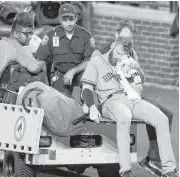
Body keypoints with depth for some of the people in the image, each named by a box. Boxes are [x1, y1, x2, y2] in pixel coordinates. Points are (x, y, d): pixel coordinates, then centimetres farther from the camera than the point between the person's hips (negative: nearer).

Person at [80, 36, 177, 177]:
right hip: (112, 101, -5)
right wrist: (92, 108, -15)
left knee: (162, 119, -21)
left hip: (133, 100, 5)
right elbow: (87, 89, 3)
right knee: (125, 117, -42)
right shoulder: (97, 62, 15)